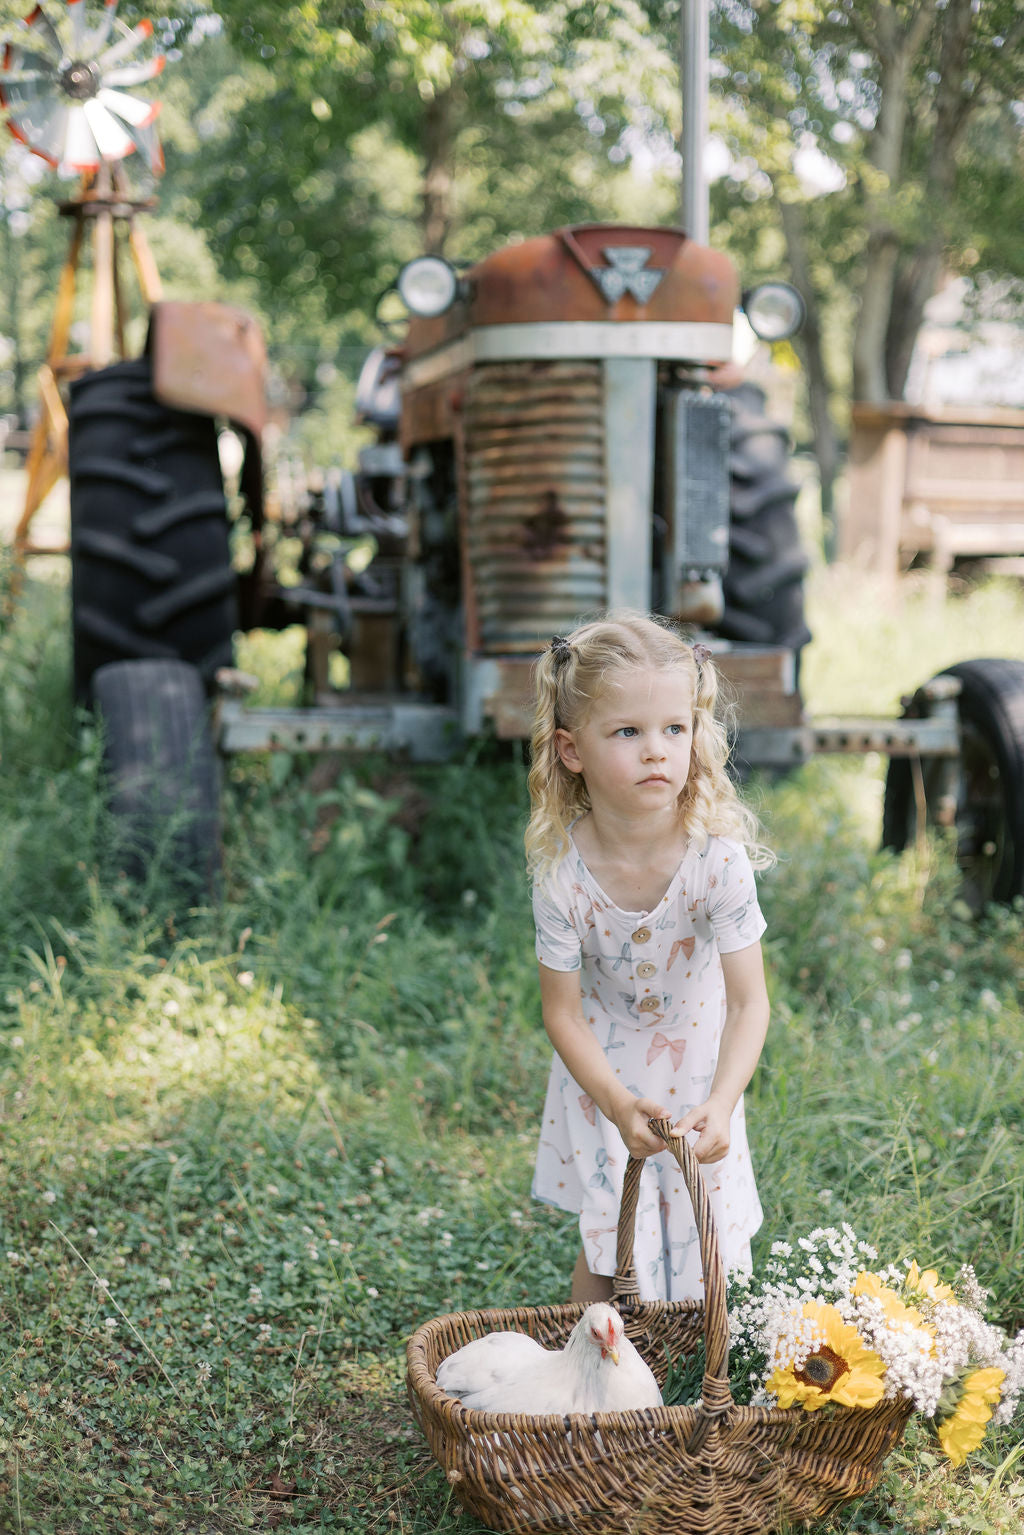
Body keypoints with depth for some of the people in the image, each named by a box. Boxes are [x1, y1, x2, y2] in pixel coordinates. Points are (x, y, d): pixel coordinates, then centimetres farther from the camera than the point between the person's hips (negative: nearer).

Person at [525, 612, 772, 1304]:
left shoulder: (719, 857, -28)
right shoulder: (562, 870, -26)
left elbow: (749, 1002, -24)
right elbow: (563, 1011, -16)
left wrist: (719, 1105, -37)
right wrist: (619, 1104, -28)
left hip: (699, 1067, 0)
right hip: (602, 1069, 0)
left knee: (704, 1240, 9)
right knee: (603, 1241, 9)